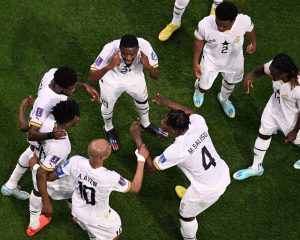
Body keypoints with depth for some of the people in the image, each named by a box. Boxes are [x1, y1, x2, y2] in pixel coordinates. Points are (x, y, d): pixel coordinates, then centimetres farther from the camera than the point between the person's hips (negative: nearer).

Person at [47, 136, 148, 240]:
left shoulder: (75, 162, -33)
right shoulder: (110, 178, -41)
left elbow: (50, 177, -16)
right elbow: (135, 188, -21)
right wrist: (141, 159, -15)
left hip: (77, 209, 4)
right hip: (97, 219, -4)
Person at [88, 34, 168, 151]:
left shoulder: (144, 46, -38)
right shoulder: (110, 49, -42)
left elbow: (156, 75, -27)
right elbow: (91, 77, -41)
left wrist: (148, 66, -49)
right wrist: (108, 67, -57)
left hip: (135, 77, 2)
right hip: (111, 79, -2)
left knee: (143, 99, 26)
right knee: (107, 105, 20)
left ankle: (145, 124, 59)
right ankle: (108, 129, 55)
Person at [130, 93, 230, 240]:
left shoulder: (177, 150, -31)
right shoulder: (198, 124, -17)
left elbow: (150, 167, -16)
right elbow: (189, 112, 10)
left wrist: (137, 139, -15)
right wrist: (166, 103, 11)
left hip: (208, 190, -7)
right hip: (224, 176, 7)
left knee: (186, 214, 22)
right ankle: (190, 196, 72)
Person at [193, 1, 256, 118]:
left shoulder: (244, 21, -37)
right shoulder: (205, 24, -40)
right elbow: (199, 42, -16)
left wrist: (254, 43, 11)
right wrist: (195, 63, -6)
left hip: (234, 60, 2)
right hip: (211, 60, -2)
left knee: (230, 82, 30)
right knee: (204, 86, 20)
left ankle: (223, 99, 66)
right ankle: (199, 90, 61)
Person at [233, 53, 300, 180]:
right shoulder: (274, 67, -30)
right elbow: (261, 70, -7)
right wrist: (251, 75, -31)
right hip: (273, 108, 6)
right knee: (263, 134, 21)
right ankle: (256, 167, 45)